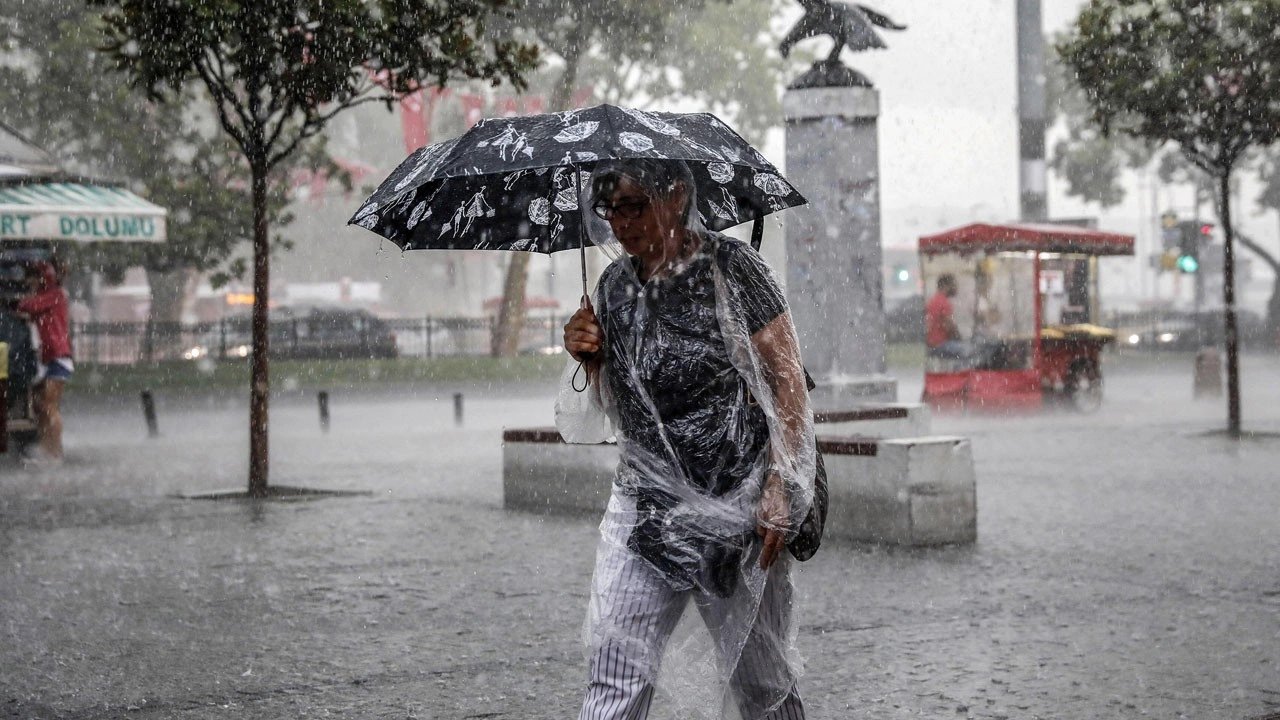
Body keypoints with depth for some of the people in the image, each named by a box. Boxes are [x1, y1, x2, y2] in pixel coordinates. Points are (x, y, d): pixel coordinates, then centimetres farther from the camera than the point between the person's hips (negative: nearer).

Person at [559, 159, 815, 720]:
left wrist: (779, 490, -16)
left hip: (738, 505, -4)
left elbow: (789, 383, -8)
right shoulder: (614, 285, 8)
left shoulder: (732, 268, -8)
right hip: (645, 501, 4)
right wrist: (591, 358, -2)